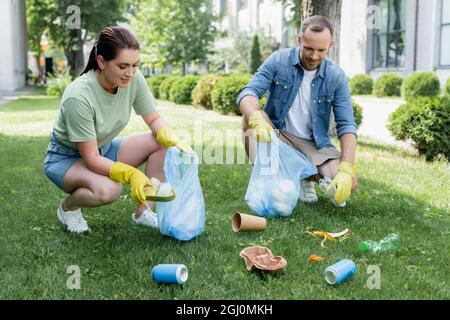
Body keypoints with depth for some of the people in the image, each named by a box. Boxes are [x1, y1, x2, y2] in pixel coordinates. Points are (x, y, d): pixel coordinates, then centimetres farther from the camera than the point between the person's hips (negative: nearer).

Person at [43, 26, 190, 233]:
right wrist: (131, 174, -43)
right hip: (67, 158, -6)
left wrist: (173, 140, -26)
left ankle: (143, 211, -5)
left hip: (104, 149, 6)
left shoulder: (134, 79, -18)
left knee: (162, 142, -15)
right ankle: (68, 207, -1)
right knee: (107, 190, -36)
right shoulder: (78, 97, -33)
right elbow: (91, 158, -29)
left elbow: (154, 120, -5)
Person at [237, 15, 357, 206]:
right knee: (250, 116, -30)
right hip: (275, 135, -1)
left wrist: (346, 170, -27)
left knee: (348, 183, -23)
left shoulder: (337, 77, -9)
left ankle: (306, 177, 8)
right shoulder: (278, 61, -11)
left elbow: (346, 126, -12)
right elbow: (248, 93, -20)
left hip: (314, 145, 1)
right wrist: (257, 120, -45)